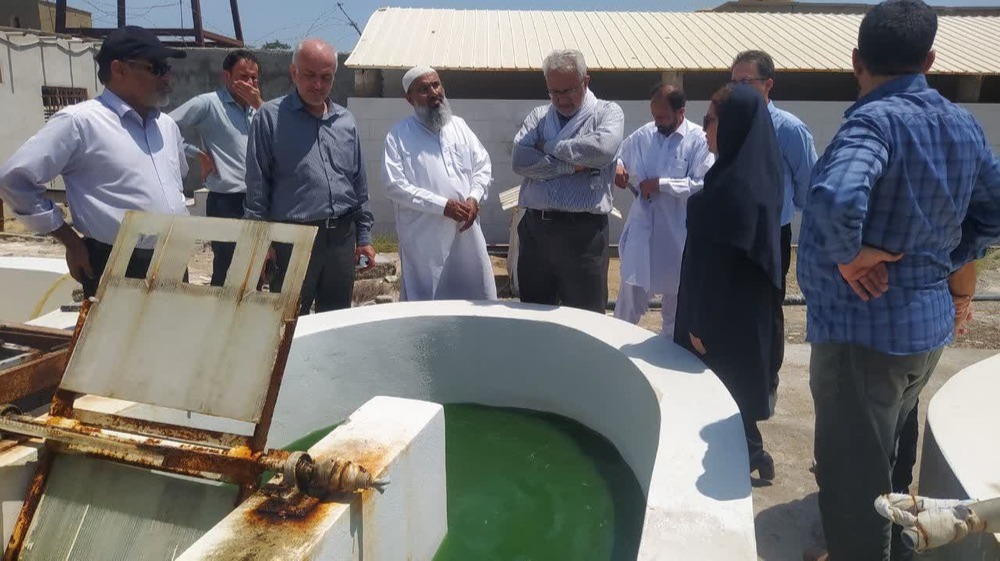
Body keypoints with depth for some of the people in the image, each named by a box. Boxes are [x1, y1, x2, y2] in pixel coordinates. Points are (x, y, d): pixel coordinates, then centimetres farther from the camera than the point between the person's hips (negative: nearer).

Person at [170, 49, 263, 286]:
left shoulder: (254, 108, 14)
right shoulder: (208, 103, -5)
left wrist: (259, 104, -2)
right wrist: (199, 153, -9)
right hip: (226, 202, -6)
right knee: (227, 273, -1)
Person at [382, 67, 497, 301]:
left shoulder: (459, 126, 13)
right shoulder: (399, 136, -3)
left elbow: (483, 166, 13)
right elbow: (395, 185, -12)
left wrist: (474, 198, -7)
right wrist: (442, 205, -17)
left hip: (466, 232, 5)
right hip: (424, 239, -4)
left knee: (476, 298, 11)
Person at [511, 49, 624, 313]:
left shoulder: (608, 112, 5)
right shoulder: (538, 116, 14)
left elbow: (602, 149, -18)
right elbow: (520, 161, -3)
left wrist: (550, 147, -5)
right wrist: (571, 166, -11)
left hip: (583, 233, -3)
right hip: (535, 229, 4)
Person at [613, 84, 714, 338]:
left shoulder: (698, 139, -10)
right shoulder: (643, 134, 2)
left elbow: (702, 185, -18)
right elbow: (618, 154, 18)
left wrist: (661, 184, -19)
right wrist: (616, 165, -5)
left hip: (678, 232, -2)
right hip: (642, 226, 3)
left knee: (675, 295, 14)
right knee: (631, 290, 7)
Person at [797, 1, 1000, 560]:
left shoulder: (875, 120, -20)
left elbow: (835, 198, -39)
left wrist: (847, 254, -23)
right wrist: (954, 263, 13)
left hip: (863, 326, -9)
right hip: (929, 321, 9)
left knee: (853, 468, 6)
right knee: (884, 458, 26)